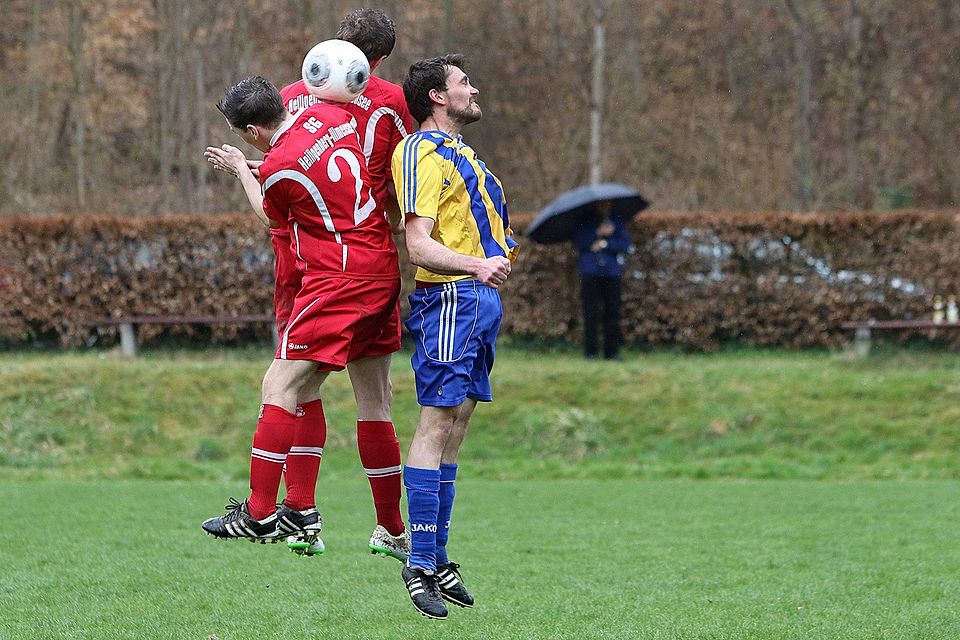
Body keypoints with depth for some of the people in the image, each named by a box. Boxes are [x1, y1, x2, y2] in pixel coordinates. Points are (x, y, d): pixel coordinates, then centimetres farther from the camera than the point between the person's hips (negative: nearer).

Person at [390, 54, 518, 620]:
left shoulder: (459, 152, 23)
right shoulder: (422, 152, -8)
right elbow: (419, 245, -18)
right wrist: (476, 265, -30)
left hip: (481, 298, 10)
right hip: (448, 298, -10)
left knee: (457, 425, 9)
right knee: (438, 422, -12)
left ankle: (437, 557, 13)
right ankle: (420, 564, -14)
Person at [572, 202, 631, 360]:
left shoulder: (617, 223, 15)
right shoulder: (586, 223, 13)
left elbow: (625, 244, 3)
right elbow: (578, 242, -3)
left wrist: (605, 243, -7)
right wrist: (598, 233, -11)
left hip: (612, 274, 1)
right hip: (590, 274, -1)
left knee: (612, 312, -3)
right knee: (591, 313, -6)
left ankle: (612, 351, 2)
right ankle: (591, 351, -3)